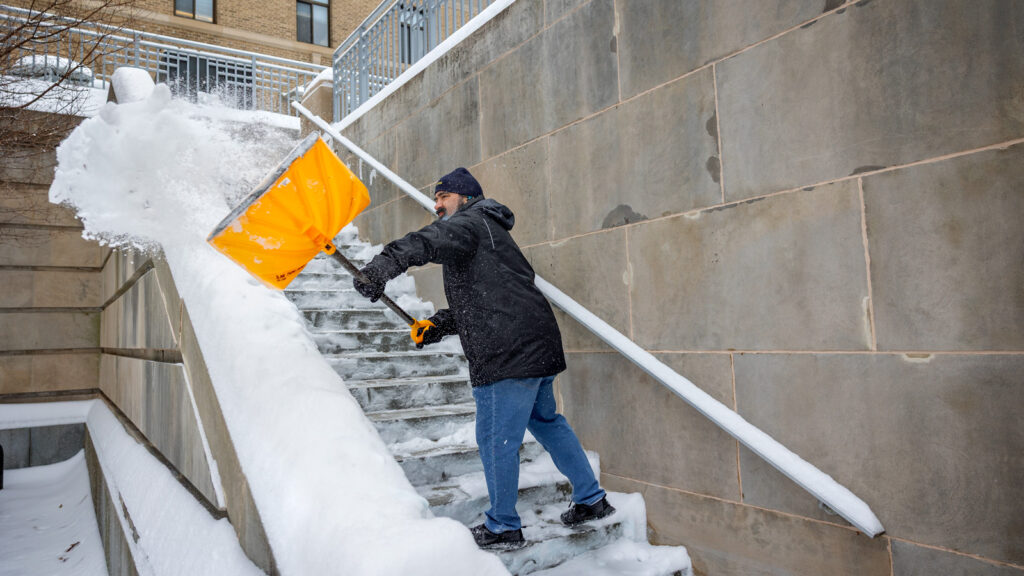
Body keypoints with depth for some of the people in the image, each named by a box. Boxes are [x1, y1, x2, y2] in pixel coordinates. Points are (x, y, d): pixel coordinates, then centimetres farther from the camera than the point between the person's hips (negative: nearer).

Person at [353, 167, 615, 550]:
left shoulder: (471, 223, -4)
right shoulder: (485, 231, 27)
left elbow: (428, 242, -27)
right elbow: (475, 302, 28)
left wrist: (381, 268, -37)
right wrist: (440, 324, 15)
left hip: (508, 352, -11)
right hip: (536, 344, 11)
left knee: (496, 437, 0)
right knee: (545, 421, 22)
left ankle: (503, 528, 14)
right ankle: (592, 500, 31)